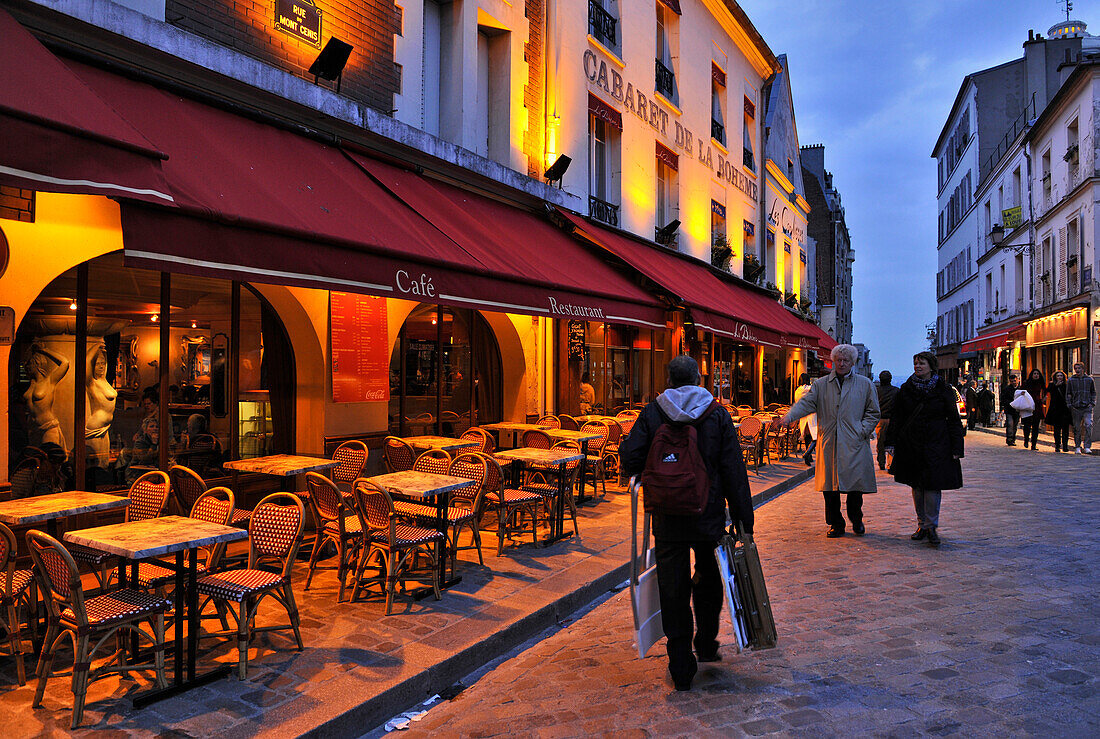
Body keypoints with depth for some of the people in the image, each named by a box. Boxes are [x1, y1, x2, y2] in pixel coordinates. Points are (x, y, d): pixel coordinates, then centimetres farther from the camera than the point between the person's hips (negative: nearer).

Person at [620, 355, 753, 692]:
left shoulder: (652, 413, -4)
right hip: (709, 516, 1)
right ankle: (706, 644, 35)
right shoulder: (718, 414, -2)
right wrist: (743, 520, 1)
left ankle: (681, 669, 12)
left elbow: (630, 459, -11)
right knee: (709, 581, 24)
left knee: (673, 589, 8)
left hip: (668, 519, -1)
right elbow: (734, 472, -3)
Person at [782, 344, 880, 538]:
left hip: (854, 444, -1)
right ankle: (836, 524, 18)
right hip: (828, 444, 1)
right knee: (829, 487, 4)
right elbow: (806, 402, -3)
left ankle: (856, 521, 23)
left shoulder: (865, 384, 8)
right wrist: (788, 417, -21)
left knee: (856, 485, -1)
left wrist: (862, 431, -4)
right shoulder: (821, 384, 9)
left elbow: (873, 413, 11)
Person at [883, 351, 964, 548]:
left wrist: (956, 448, -3)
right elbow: (897, 418, 9)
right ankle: (922, 525, 18)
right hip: (911, 445, 3)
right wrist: (891, 442, 3)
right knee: (916, 485, 8)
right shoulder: (906, 389, 6)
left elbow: (953, 420, 2)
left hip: (936, 445, -3)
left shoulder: (943, 390, 0)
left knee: (932, 484, -7)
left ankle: (931, 526, 2)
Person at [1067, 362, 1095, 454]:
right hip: (1075, 408, 0)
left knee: (1088, 425, -14)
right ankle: (1078, 447, 13)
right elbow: (1068, 394, 9)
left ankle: (1087, 447, -10)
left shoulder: (1089, 379, 9)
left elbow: (1093, 392, 15)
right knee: (1077, 428, 4)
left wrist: (1092, 403, 3)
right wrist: (1069, 405, 1)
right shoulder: (1070, 380, 7)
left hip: (1087, 407, 0)